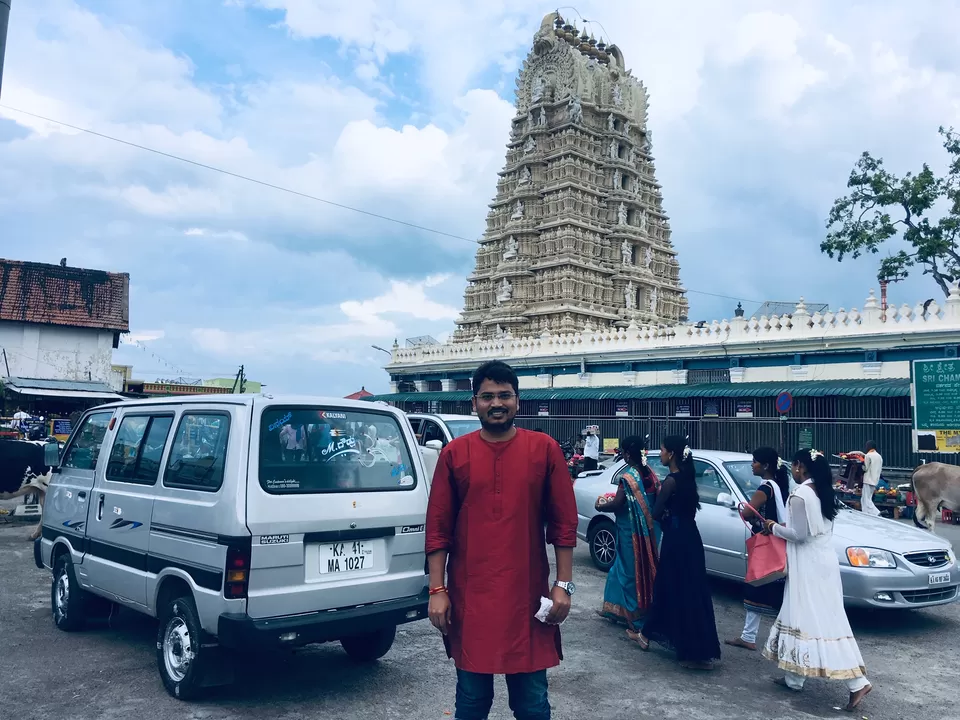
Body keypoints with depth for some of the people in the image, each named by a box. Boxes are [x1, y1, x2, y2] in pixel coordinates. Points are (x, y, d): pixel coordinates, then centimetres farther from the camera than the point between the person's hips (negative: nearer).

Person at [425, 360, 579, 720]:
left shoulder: (545, 449, -1)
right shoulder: (454, 454, 1)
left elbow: (564, 522, 1)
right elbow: (438, 527, 1)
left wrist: (564, 585, -3)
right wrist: (437, 590, -3)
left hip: (527, 595, 0)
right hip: (469, 597, 1)